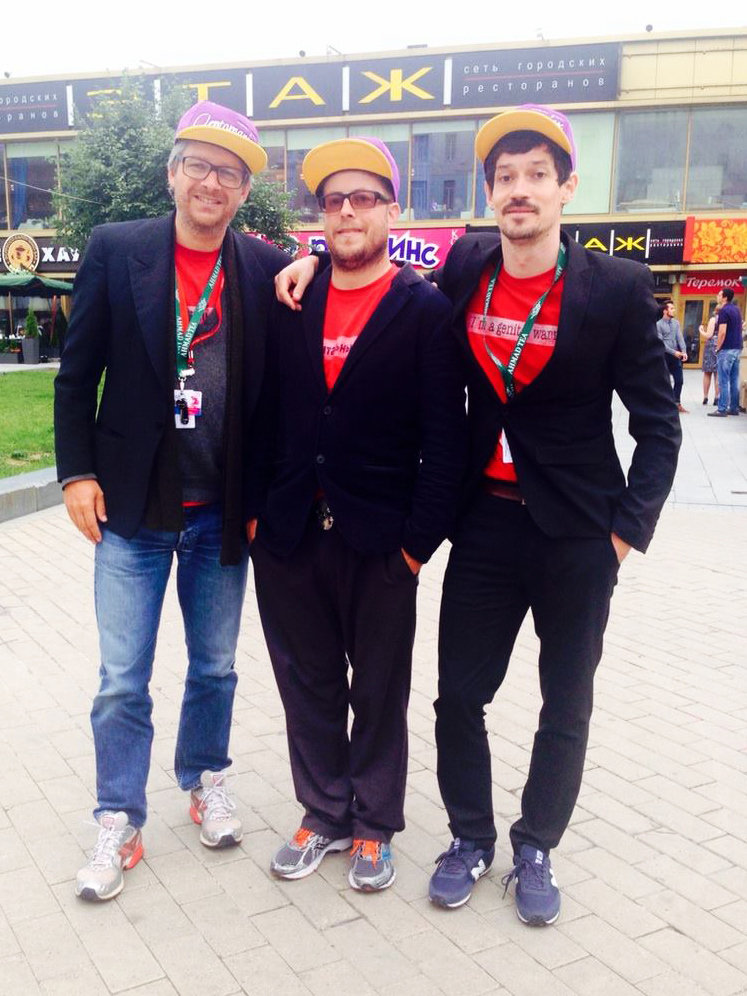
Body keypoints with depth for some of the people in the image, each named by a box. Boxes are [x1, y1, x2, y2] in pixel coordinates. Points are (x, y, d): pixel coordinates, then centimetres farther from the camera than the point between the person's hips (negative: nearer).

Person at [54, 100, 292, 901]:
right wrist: (77, 473, -5)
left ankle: (205, 781, 39)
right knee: (122, 681, 6)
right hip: (133, 508, -1)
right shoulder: (115, 250, -4)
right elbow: (77, 374, -1)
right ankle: (118, 823, 24)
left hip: (223, 513, 2)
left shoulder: (268, 269, -2)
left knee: (214, 666, 17)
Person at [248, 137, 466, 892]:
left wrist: (421, 537, -12)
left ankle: (373, 827, 30)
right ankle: (323, 815, 34)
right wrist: (257, 510, 3)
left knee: (379, 693, 11)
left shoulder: (425, 309, -4)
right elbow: (266, 412, 8)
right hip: (290, 537, 4)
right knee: (308, 685, 15)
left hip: (380, 541, -3)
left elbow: (444, 434, -8)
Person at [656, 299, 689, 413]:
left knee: (679, 380, 4)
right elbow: (661, 343, -11)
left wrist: (684, 351, -12)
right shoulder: (659, 325, -7)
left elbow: (680, 338, 3)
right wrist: (674, 352, -16)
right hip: (665, 356, -5)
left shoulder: (676, 323, 8)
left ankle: (677, 403, 14)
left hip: (676, 356, 5)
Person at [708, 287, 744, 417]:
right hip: (737, 348, 8)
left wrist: (718, 348, -10)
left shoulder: (724, 311, -13)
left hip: (726, 349, -8)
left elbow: (722, 332, -20)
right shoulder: (737, 310, 14)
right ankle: (734, 408, 13)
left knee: (724, 381, -6)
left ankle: (722, 409, -6)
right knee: (734, 380, 10)